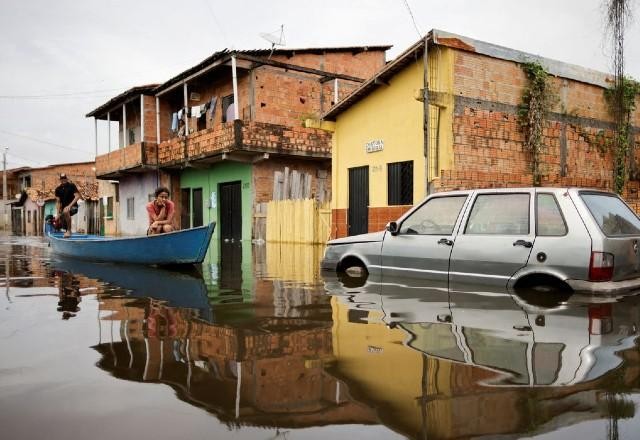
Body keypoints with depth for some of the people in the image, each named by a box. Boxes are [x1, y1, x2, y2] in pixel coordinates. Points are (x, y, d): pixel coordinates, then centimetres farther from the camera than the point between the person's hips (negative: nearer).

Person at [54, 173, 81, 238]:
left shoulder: (71, 186, -6)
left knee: (66, 211, -37)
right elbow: (58, 202, 4)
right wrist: (58, 213, -7)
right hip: (64, 208, 6)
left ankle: (69, 231, -29)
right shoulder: (58, 189, 6)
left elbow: (77, 196, -15)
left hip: (73, 207, -6)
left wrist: (69, 206, -25)